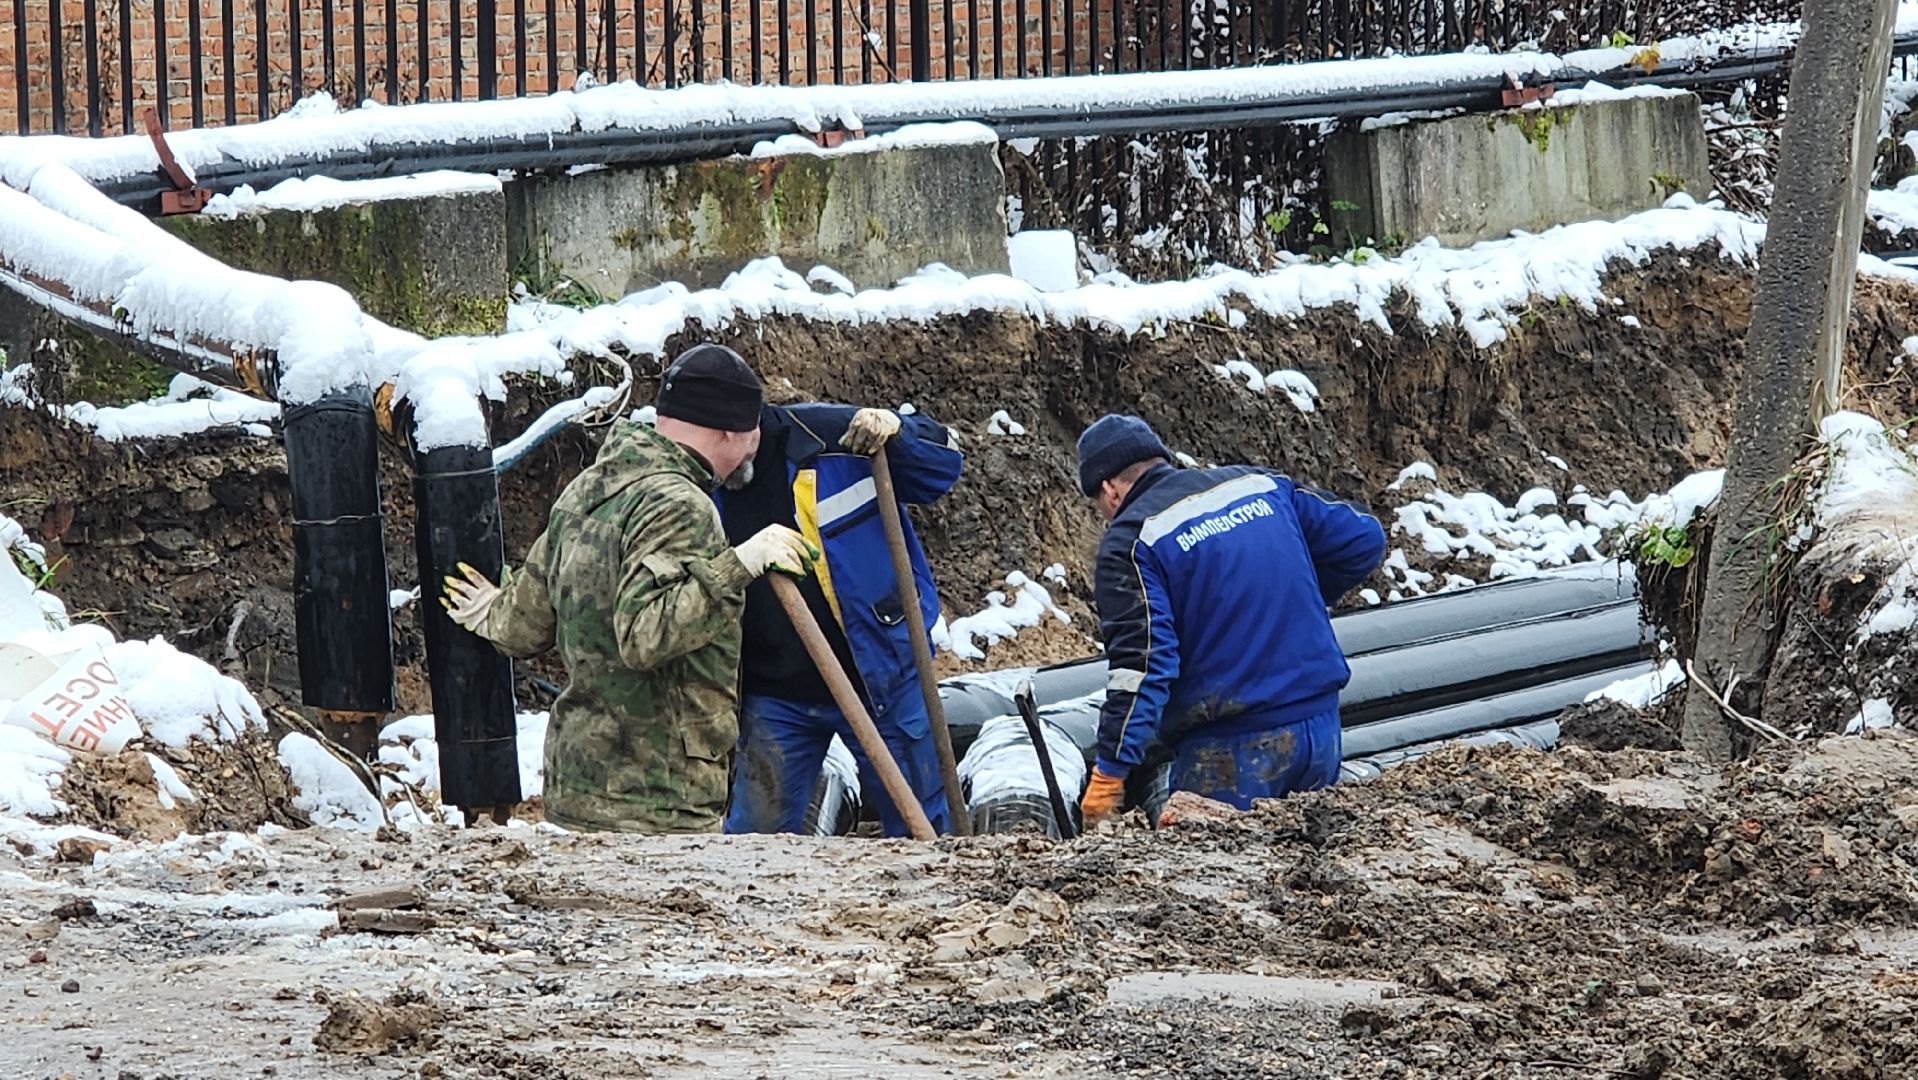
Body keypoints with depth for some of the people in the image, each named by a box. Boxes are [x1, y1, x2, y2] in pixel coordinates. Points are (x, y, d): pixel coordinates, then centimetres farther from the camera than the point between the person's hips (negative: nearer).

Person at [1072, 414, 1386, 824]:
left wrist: (1109, 774, -16)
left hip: (1230, 749, -6)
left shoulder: (1131, 540, -6)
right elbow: (1364, 541, 16)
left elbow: (1140, 662, -16)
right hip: (1321, 726, 6)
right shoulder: (1259, 485, 11)